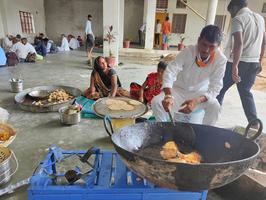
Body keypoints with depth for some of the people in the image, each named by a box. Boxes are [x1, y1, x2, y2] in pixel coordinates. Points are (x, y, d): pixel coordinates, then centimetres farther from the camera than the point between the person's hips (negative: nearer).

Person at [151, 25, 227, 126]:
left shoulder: (221, 60, -18)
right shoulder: (188, 51, -22)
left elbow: (215, 87, -19)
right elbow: (170, 71, -32)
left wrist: (196, 101, -39)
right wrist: (168, 95, -50)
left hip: (200, 94, 1)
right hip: (179, 90, 0)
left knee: (215, 107, -29)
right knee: (156, 102, -23)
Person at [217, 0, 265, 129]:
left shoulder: (238, 19, -9)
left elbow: (238, 43, -23)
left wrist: (234, 66, -28)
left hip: (238, 62, -7)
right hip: (253, 63, 7)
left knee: (220, 89, 8)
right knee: (245, 92, 14)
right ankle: (254, 124, 10)